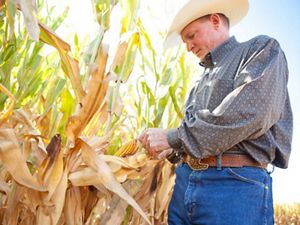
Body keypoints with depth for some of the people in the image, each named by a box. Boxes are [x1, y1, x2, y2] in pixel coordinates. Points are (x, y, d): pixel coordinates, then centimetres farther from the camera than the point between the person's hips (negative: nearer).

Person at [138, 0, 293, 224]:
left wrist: (173, 137, -11)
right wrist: (172, 150, 2)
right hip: (185, 180, 7)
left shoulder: (263, 49, 3)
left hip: (236, 183, -7)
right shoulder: (202, 81, 25)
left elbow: (250, 112, -14)